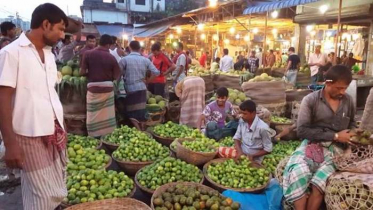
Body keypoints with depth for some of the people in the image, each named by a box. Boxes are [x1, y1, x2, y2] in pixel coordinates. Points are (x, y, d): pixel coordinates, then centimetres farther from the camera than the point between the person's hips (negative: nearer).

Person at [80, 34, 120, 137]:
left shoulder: (88, 54, -3)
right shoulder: (111, 57, -3)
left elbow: (82, 72, -3)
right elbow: (116, 76, 1)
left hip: (93, 88, 0)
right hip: (108, 88, 1)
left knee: (93, 117, 8)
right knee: (107, 116, 11)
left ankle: (94, 138, 14)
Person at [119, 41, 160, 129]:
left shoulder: (124, 59, -7)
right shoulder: (145, 60, 2)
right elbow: (156, 73, 0)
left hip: (130, 89, -4)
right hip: (142, 88, 4)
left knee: (132, 112, 6)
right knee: (141, 110, 16)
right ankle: (142, 130, 23)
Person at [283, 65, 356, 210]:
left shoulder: (348, 101, 11)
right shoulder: (310, 100, -3)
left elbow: (351, 124, 28)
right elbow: (302, 131, -10)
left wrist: (353, 134, 4)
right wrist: (334, 136, -12)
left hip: (336, 149, 2)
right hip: (313, 145, -2)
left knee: (319, 181, -28)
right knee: (298, 174, -32)